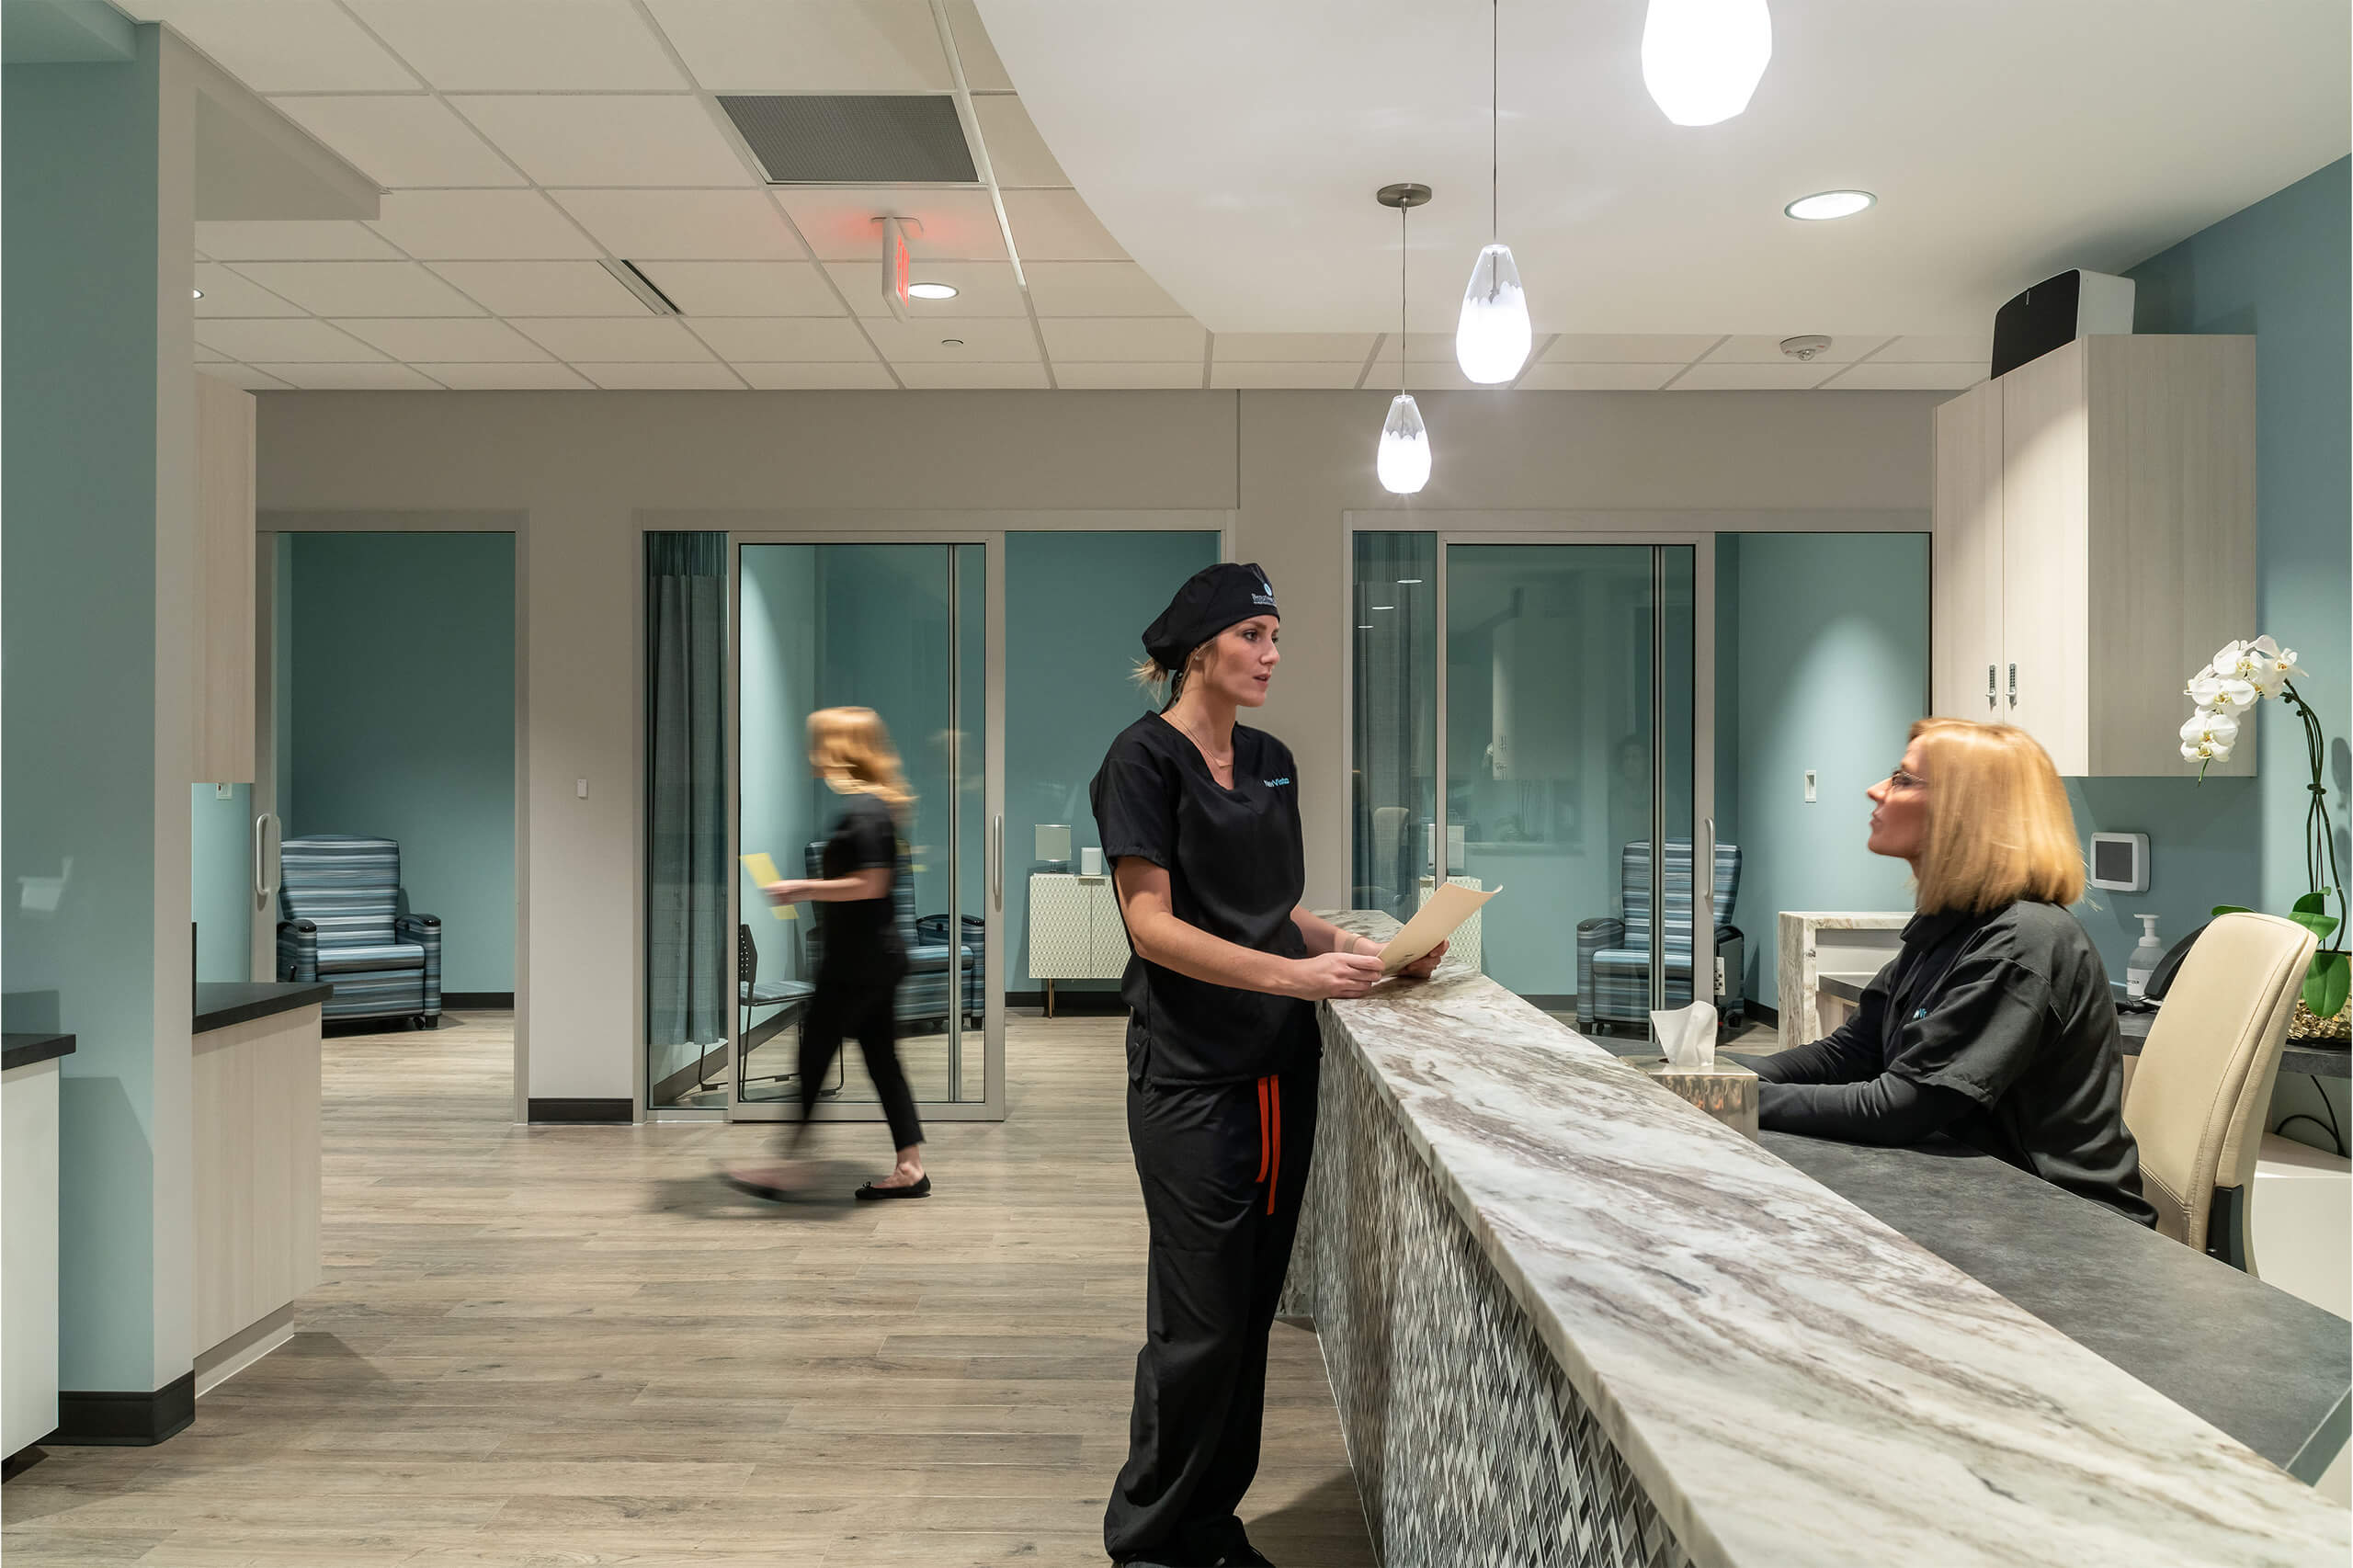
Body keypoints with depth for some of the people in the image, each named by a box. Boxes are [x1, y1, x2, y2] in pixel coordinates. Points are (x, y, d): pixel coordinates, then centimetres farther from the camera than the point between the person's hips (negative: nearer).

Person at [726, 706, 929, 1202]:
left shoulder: (860, 809, -17)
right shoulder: (877, 804, 13)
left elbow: (870, 884, -23)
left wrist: (802, 888, -16)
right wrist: (808, 889, 15)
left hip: (856, 961, -10)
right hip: (879, 956, 10)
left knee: (814, 1056, 0)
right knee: (882, 1059, 11)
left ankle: (783, 1170, 9)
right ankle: (910, 1170, 14)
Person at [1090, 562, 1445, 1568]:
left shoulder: (1271, 761, 13)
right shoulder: (1146, 757, -8)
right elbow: (1153, 924, -15)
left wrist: (1357, 949, 0)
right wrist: (1295, 975, -24)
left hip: (1280, 1067, 7)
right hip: (1192, 1078, -7)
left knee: (1253, 1310, 13)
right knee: (1199, 1325, -2)